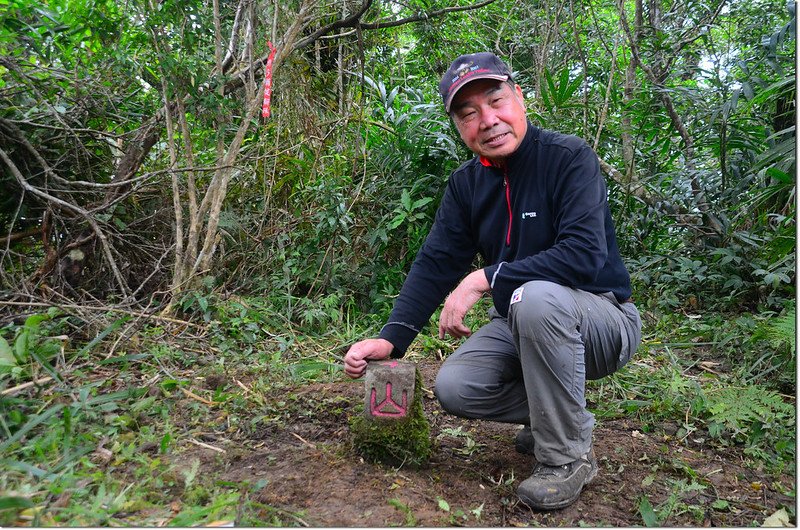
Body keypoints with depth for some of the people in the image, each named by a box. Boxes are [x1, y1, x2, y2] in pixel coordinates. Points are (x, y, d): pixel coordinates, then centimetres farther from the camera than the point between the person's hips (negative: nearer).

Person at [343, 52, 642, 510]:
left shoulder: (570, 158, -18)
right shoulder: (466, 184, 2)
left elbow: (585, 255, -31)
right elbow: (435, 264, -4)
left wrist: (484, 279, -30)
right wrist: (391, 339, -17)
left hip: (604, 320, -5)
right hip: (521, 325, 6)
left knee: (537, 296, -37)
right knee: (454, 387, -15)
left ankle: (568, 456, -18)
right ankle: (555, 413, 12)